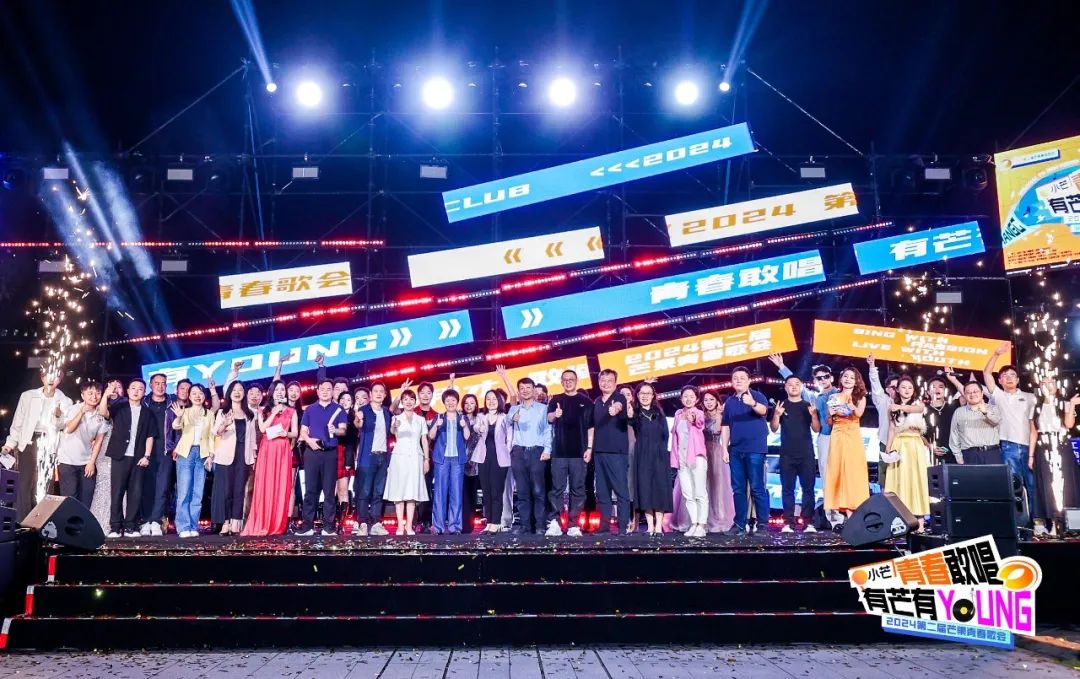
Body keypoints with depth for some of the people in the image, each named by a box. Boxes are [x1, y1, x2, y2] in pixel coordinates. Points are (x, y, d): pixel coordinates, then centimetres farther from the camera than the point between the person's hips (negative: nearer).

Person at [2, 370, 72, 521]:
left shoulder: (65, 401, 10)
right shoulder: (27, 396, 8)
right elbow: (18, 422, 8)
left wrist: (59, 416, -10)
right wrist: (11, 443, 0)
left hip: (50, 445, 0)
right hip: (29, 442, 0)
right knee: (24, 482, -5)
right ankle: (21, 522, -1)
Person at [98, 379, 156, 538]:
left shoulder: (147, 413, 12)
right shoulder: (118, 407, 6)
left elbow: (150, 436, 10)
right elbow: (103, 412, -13)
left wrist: (146, 455, 0)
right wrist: (107, 395, -27)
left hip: (138, 458, 2)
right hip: (120, 456, -2)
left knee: (135, 493, 0)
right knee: (117, 492, -2)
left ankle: (130, 526, 6)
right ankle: (115, 527, 2)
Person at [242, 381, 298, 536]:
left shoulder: (291, 411, 13)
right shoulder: (263, 411, 12)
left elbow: (295, 433, 9)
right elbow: (262, 429, -4)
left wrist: (286, 433, -11)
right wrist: (274, 413, -6)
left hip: (283, 451, 0)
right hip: (266, 450, 0)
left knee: (281, 487, -3)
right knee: (265, 486, -6)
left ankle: (278, 526, 0)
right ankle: (261, 525, -6)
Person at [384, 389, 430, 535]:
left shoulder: (421, 419, 11)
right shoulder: (397, 418, 3)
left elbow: (424, 440, 11)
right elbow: (392, 432, -17)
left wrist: (427, 459, 3)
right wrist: (395, 426, -41)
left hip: (415, 457, 2)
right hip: (400, 456, -2)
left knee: (412, 492, 0)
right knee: (399, 491, -4)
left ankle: (409, 526, 2)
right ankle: (400, 526, -2)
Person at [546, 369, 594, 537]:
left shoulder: (586, 401, 8)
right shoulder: (555, 400, 10)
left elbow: (591, 426, 6)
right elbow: (549, 418, -5)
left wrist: (589, 448, -3)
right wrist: (555, 415, -29)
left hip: (579, 451, 0)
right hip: (559, 451, 0)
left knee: (578, 489, 0)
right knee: (557, 488, -1)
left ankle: (573, 525, 3)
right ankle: (554, 522, -1)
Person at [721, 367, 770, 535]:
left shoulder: (757, 396, -2)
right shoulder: (729, 401, 14)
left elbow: (763, 410, -24)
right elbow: (725, 427, 15)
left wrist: (752, 403, -45)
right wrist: (724, 449, 8)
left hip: (754, 449, -5)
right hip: (735, 450, 5)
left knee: (757, 487, -4)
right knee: (738, 489, 8)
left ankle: (762, 523, 0)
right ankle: (740, 523, 13)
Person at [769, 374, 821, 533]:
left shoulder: (809, 406, 9)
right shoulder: (780, 406, 8)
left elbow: (816, 429, 5)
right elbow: (774, 429, 4)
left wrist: (814, 414, -13)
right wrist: (776, 415, -14)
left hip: (806, 454, 0)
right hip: (787, 454, 0)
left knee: (808, 488, -3)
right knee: (787, 489, -1)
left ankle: (808, 523, -2)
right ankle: (788, 523, -1)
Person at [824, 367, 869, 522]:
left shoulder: (860, 397, 9)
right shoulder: (834, 397, 13)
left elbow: (859, 413, -12)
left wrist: (849, 402, -26)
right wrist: (831, 413, -7)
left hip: (853, 436, -1)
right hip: (837, 436, 1)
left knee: (853, 470, -6)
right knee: (837, 470, -3)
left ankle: (851, 508, -6)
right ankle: (839, 507, -2)